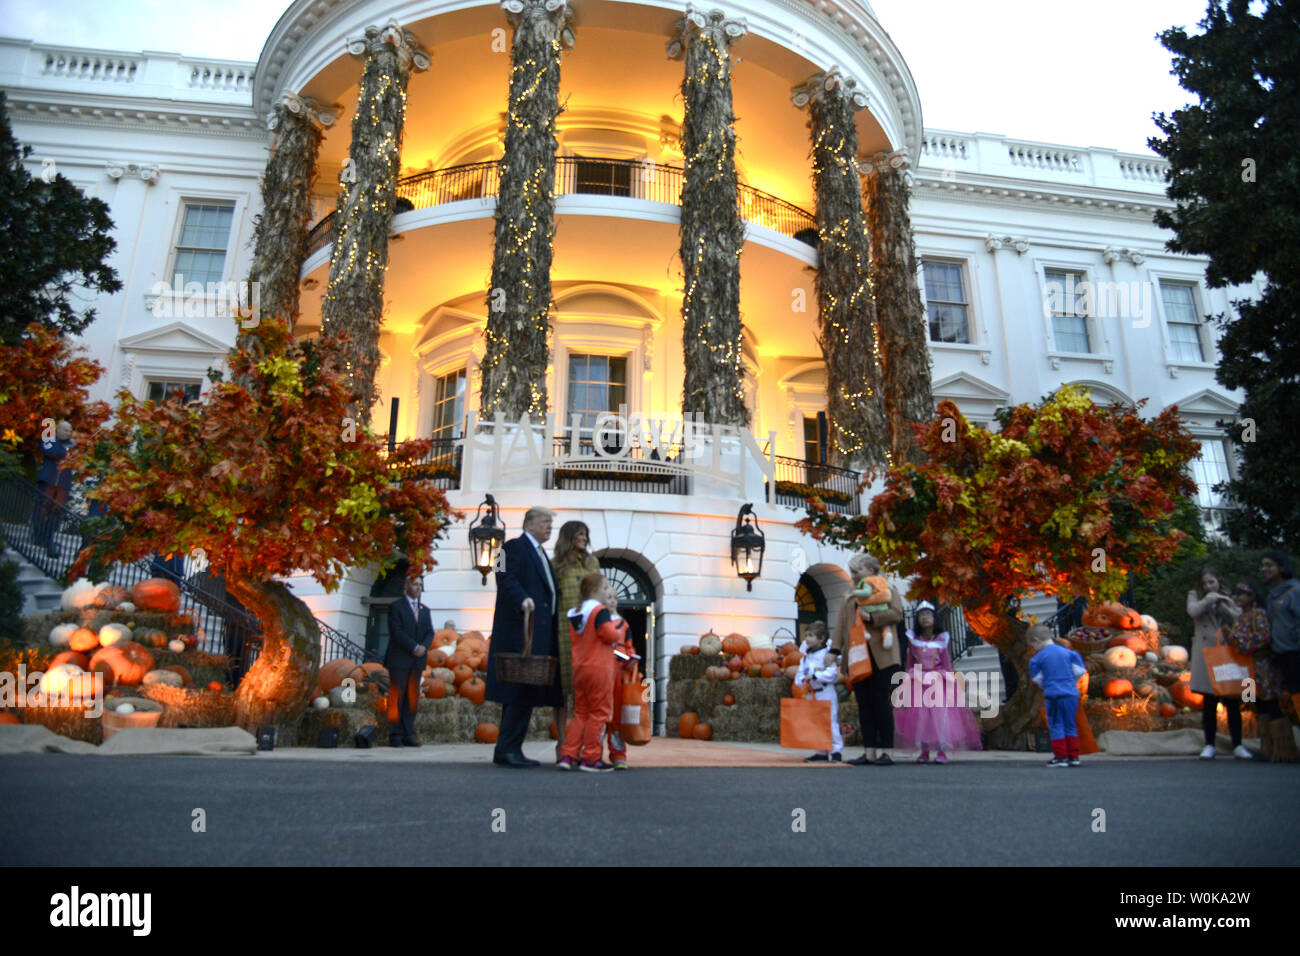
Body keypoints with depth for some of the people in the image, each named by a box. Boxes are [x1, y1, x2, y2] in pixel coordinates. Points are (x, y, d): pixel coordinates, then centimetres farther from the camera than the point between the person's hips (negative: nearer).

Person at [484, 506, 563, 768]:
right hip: (521, 631, -9)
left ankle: (508, 751, 15)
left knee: (525, 692, 10)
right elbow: (506, 579, -18)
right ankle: (507, 749, -4)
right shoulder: (515, 547, -4)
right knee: (522, 690, -10)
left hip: (539, 634, 9)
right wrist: (522, 599, -33)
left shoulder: (540, 553, 24)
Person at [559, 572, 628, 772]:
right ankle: (590, 758, 3)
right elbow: (611, 636, -19)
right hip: (599, 668, -8)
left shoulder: (574, 614, 14)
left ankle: (568, 755, 8)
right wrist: (619, 629, 3)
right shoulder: (600, 611, -11)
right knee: (599, 712, 1)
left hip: (579, 668, 8)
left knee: (580, 712, 14)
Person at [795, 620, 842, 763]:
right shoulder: (805, 657, 12)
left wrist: (814, 676, -23)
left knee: (831, 721, -6)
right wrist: (803, 681, -10)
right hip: (811, 694, 8)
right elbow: (799, 674, 11)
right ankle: (821, 751, 19)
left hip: (827, 693, -8)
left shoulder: (827, 654, -10)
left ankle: (836, 750, 2)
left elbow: (832, 674, -19)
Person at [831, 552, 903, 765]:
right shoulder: (849, 598, 21)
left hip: (881, 656, -5)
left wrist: (871, 617, -17)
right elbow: (841, 624, 13)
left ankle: (885, 751, 0)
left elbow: (896, 613, -8)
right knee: (864, 704, 3)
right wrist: (835, 649, 2)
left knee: (880, 702, -6)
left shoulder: (887, 590, 8)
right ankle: (869, 751, 6)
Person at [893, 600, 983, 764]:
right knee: (920, 716, -2)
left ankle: (941, 752, 1)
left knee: (940, 715, -7)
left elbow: (947, 663, 4)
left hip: (938, 682, -1)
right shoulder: (913, 639, 3)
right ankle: (924, 752, 7)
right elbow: (909, 663, 8)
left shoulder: (941, 639, 1)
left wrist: (950, 682, -1)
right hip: (919, 683, 1)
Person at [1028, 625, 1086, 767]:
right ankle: (1073, 757, 16)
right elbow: (1079, 671, 6)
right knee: (1070, 726, 14)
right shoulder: (1068, 652, 6)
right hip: (1072, 694, 4)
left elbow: (1036, 678, 2)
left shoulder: (1038, 657, -4)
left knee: (1056, 726, 4)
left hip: (1053, 695, -4)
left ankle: (1060, 757, 5)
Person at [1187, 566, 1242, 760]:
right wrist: (1209, 599, -10)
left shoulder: (1229, 599, 16)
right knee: (1209, 701, 0)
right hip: (1206, 652, -1)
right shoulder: (1195, 596, 12)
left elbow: (1237, 620, 1)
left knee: (1233, 701, 1)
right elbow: (1193, 611, -8)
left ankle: (1238, 745, 9)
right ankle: (1209, 745, 5)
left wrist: (1220, 603, -10)